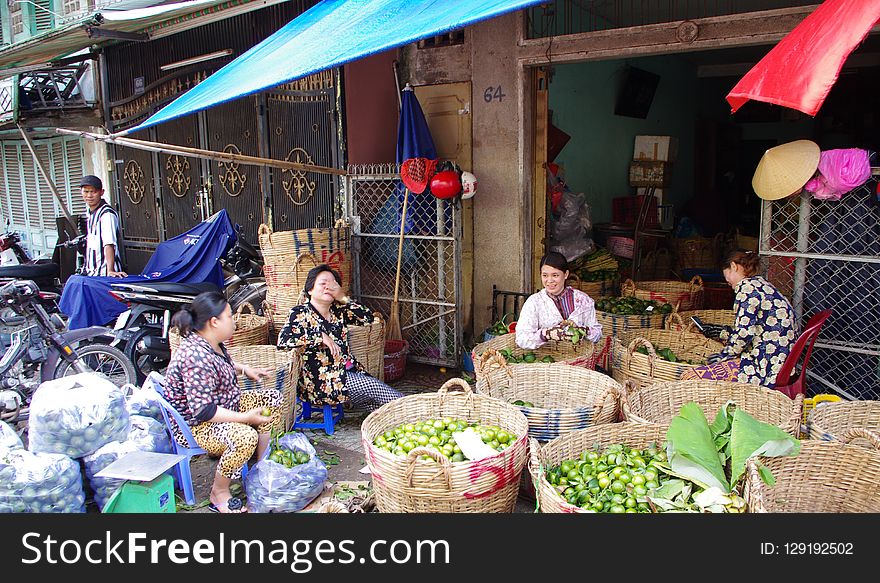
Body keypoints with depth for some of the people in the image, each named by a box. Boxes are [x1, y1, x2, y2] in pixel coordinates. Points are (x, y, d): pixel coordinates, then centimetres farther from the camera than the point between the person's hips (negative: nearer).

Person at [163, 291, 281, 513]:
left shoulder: (212, 343, 0)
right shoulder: (197, 356, -31)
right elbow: (203, 411, -31)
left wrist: (243, 368, 16)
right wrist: (246, 417, -29)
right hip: (193, 424, -11)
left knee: (272, 398, 5)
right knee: (244, 437, -35)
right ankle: (219, 494, -9)